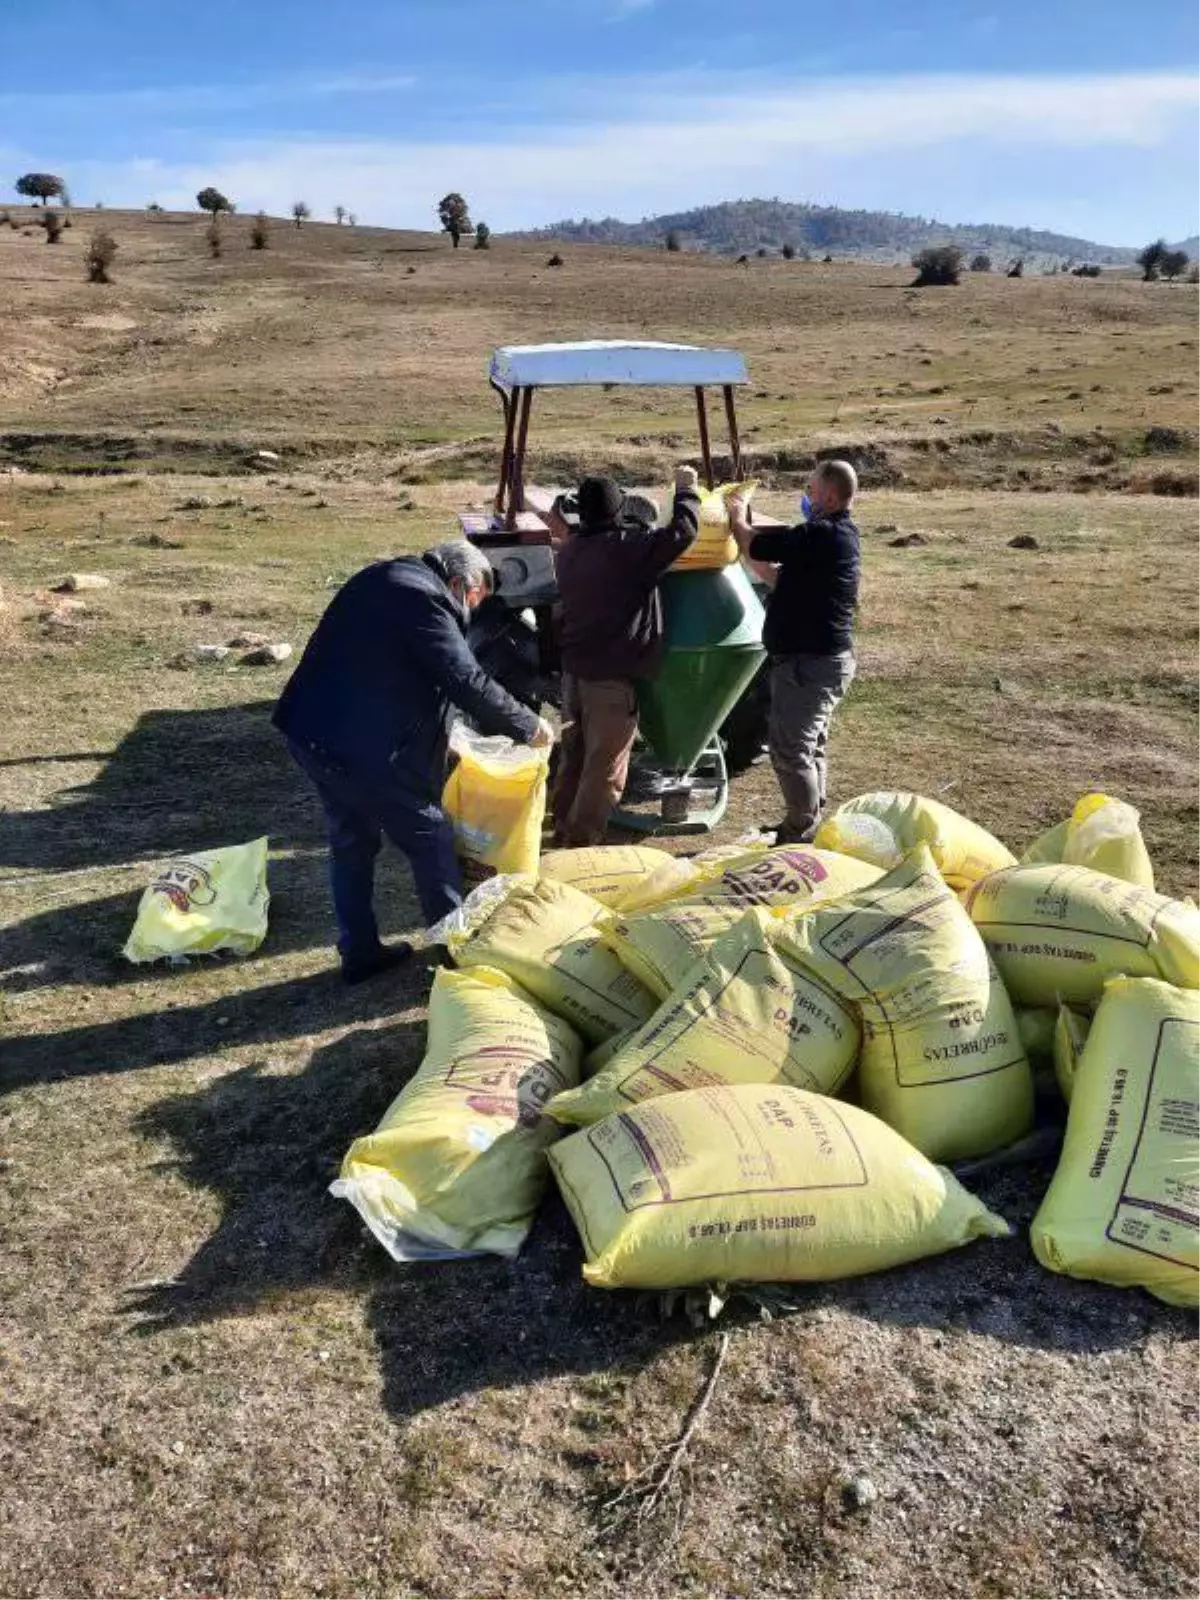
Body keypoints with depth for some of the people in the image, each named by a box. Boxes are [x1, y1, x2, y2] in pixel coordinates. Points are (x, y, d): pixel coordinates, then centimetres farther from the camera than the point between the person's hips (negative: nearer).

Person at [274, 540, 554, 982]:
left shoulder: (382, 578, 15)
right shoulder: (424, 599, -16)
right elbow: (469, 683, -20)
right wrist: (529, 726, -8)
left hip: (311, 730, 9)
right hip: (364, 746, -9)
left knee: (351, 839, 19)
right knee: (430, 838, 7)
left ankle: (359, 952, 28)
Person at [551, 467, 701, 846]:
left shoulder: (569, 550, 9)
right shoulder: (631, 546, -14)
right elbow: (683, 530, -13)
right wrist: (687, 490, 4)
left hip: (574, 669, 8)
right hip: (613, 675, -8)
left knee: (572, 755, 20)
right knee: (605, 767, 0)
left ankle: (563, 826, 31)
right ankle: (581, 839, 3)